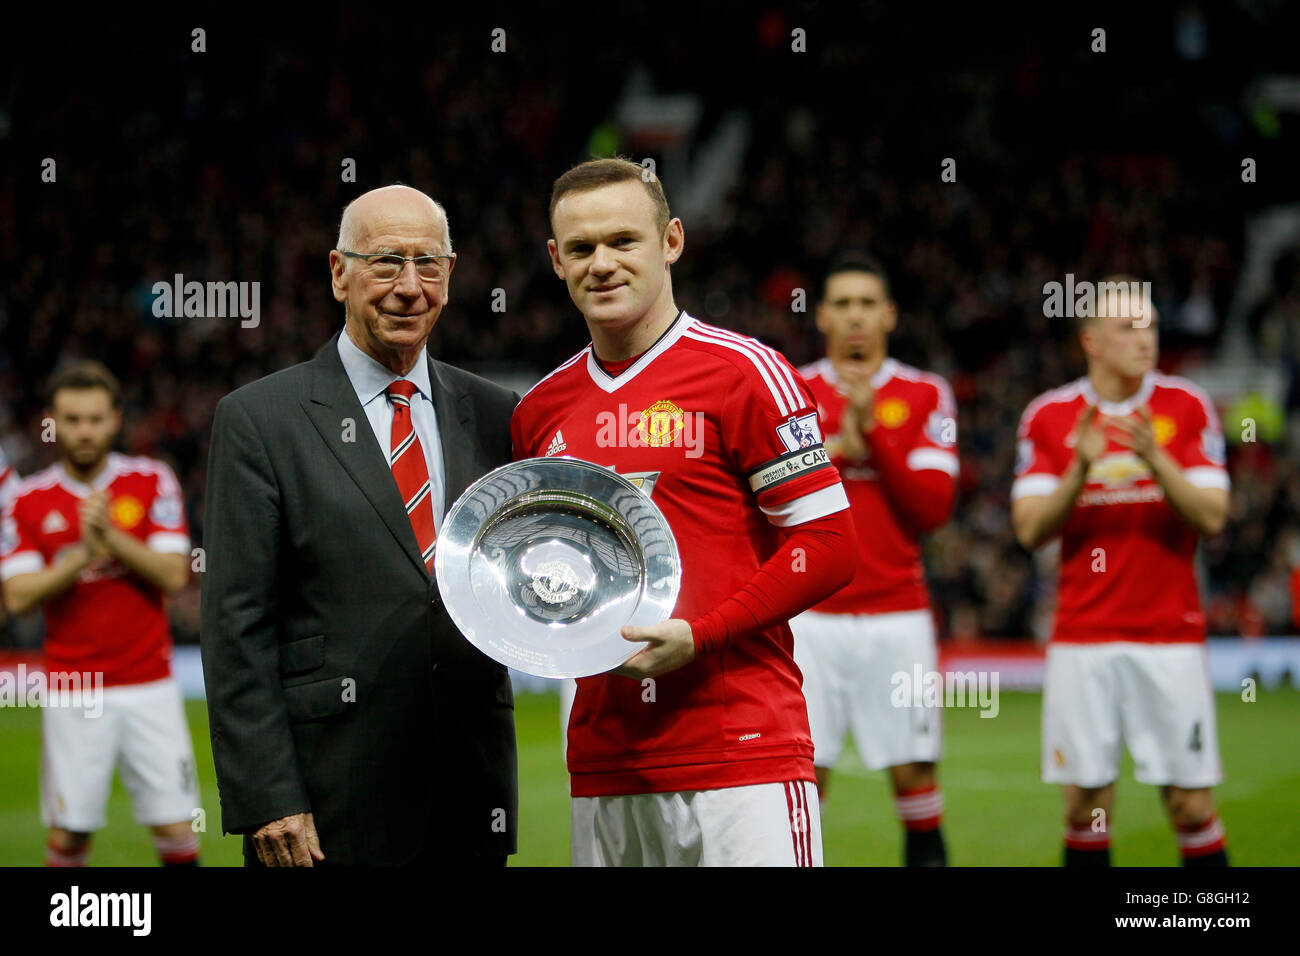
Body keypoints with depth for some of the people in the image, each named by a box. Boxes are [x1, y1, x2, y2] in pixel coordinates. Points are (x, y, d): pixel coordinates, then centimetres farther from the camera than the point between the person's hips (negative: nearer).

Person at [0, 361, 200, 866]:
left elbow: (173, 575, -6)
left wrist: (110, 536, -18)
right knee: (67, 833, -1)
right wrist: (83, 554, -18)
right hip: (71, 690, 0)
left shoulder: (151, 481, 2)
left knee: (175, 826, -2)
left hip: (149, 686, 0)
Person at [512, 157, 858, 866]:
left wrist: (699, 636, -15)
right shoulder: (541, 411, 14)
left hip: (742, 752, -5)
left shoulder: (742, 374, -2)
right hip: (602, 768, 5)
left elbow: (827, 545, -6)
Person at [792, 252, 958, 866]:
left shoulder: (925, 396, 5)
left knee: (913, 771, 0)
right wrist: (837, 449, -13)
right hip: (810, 614, 0)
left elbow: (934, 506, -4)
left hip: (897, 613, 0)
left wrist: (874, 433, -11)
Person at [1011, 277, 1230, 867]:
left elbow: (1211, 517, -5)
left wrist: (1154, 459, -19)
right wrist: (1080, 468, -17)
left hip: (1171, 635, -1)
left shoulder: (1187, 408, 2)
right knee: (1085, 805, 2)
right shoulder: (1048, 417, 4)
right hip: (1082, 637, 1)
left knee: (1191, 804, -2)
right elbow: (1030, 530, -2)